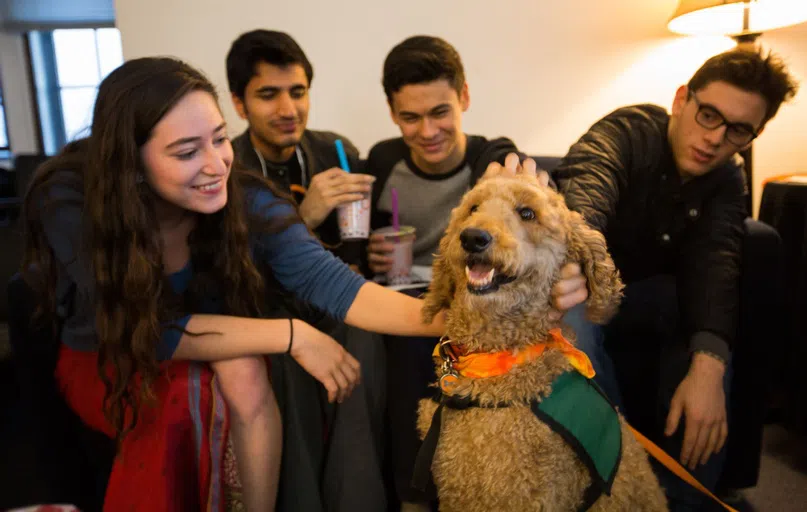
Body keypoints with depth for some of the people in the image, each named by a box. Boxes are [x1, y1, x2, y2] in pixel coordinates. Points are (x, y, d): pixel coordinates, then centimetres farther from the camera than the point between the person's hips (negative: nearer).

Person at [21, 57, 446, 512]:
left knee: (246, 374, -30)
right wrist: (292, 335, -35)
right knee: (188, 392, -32)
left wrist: (445, 318, -48)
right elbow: (151, 330, -30)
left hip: (211, 357, 2)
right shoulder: (68, 203, -27)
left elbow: (324, 278, -33)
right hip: (104, 363, -1)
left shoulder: (246, 200, -23)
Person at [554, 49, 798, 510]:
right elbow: (582, 193, -44)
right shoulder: (625, 133, -20)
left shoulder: (728, 179, -5)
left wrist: (707, 366, -42)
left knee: (715, 348, -25)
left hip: (643, 300, 4)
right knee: (571, 314, -37)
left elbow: (715, 264, -24)